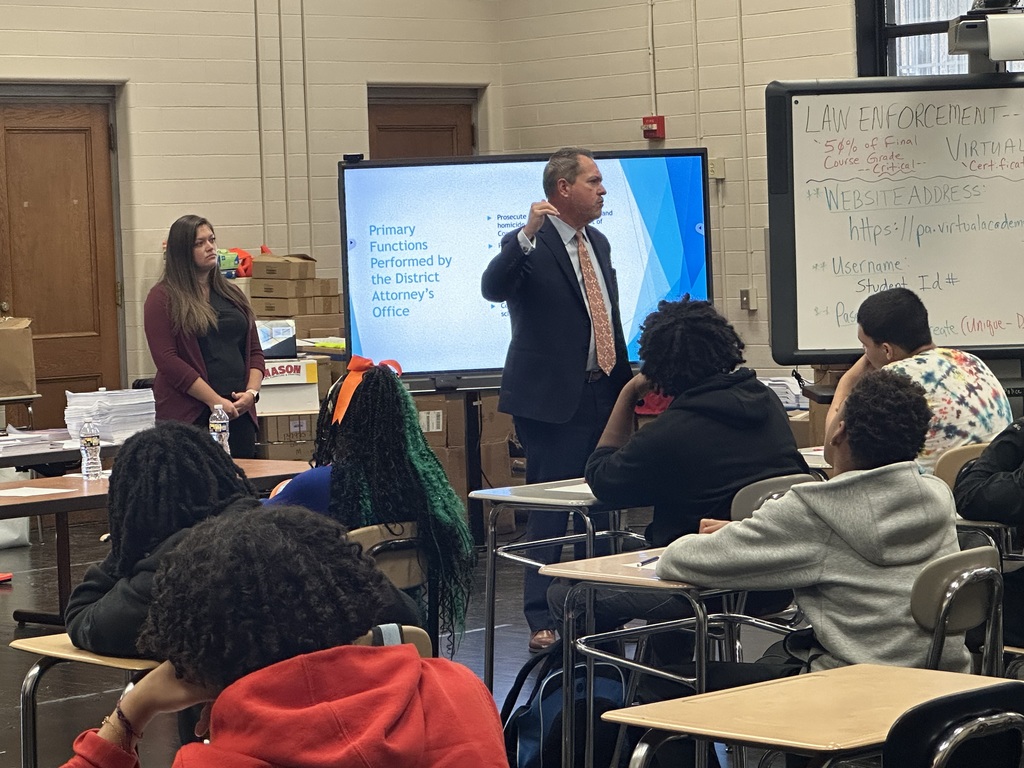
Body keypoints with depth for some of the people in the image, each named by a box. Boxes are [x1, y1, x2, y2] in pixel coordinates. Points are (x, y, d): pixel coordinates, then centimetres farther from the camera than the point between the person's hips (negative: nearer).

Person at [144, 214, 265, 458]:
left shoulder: (233, 295, 18)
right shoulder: (163, 298, -1)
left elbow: (254, 351, 17)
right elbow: (167, 360, -10)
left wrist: (251, 392, -2)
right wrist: (215, 400, -15)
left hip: (239, 412, 5)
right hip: (188, 417, -5)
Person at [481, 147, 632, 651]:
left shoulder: (598, 244, 15)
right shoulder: (528, 247, -10)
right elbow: (492, 289, -28)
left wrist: (624, 383, 19)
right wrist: (527, 234, -38)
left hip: (602, 396, 7)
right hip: (553, 400, -7)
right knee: (550, 512, -5)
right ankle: (542, 621, 0)